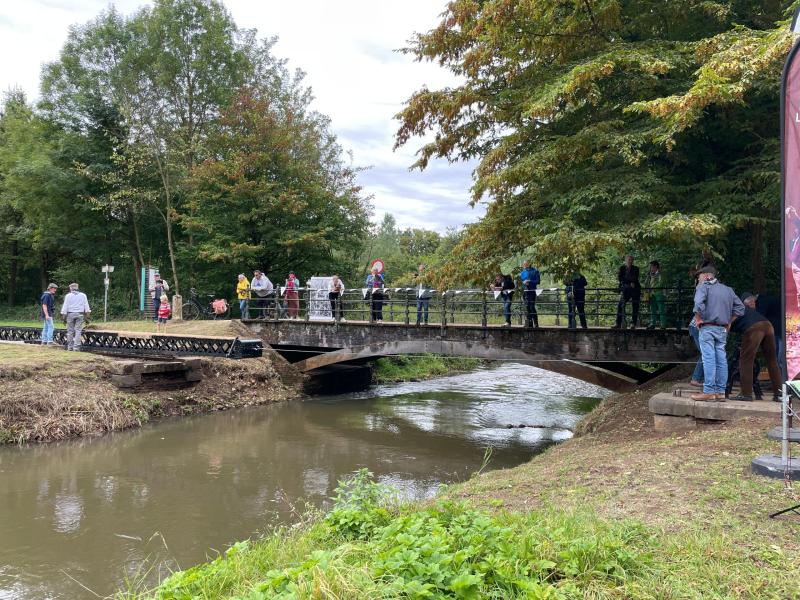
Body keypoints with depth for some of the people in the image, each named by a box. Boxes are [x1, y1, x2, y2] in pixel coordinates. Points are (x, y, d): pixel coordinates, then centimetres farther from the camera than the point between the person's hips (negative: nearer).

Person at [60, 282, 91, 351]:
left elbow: (65, 307, -1)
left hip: (70, 314, -1)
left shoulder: (68, 296, 2)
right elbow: (86, 307, 5)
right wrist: (87, 316, 7)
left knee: (70, 331, 6)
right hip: (79, 315, 1)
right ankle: (76, 347, -7)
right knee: (78, 331, -1)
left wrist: (64, 317, 2)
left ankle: (70, 346, 9)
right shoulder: (83, 295, 7)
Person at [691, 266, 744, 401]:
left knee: (709, 360, -8)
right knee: (721, 360, 7)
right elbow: (740, 307, 16)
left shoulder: (704, 286, -3)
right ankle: (721, 392, 9)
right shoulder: (727, 289, 17)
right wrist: (729, 322, 15)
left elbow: (698, 304, -20)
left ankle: (709, 392, -10)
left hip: (707, 328, -6)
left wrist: (698, 319, -9)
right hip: (722, 329, 6)